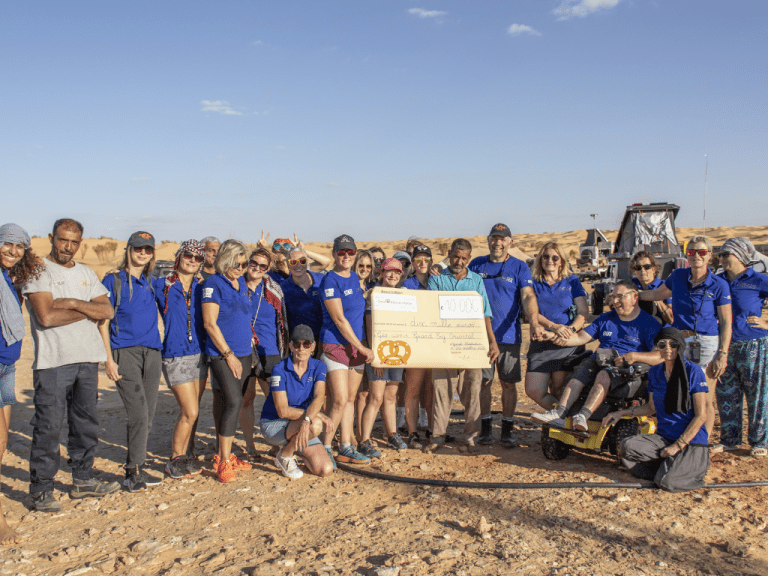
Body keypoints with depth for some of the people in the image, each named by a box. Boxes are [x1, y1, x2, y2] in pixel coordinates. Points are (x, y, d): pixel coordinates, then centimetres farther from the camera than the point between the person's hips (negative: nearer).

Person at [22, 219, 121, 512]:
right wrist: (89, 311, -5)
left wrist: (74, 303, -10)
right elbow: (46, 317, -16)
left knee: (86, 422, 12)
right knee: (49, 425, -5)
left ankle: (82, 479, 25)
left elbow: (107, 311, 5)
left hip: (87, 358, 6)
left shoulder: (86, 274, 16)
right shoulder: (38, 271, -3)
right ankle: (41, 490, 5)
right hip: (52, 361, -6)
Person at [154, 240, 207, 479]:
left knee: (191, 412, 10)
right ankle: (175, 461, 9)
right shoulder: (161, 286, -3)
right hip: (175, 356, -5)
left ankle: (183, 455, 25)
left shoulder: (201, 287, 8)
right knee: (190, 412, -8)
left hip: (198, 353, 5)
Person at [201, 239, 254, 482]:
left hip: (243, 353, 7)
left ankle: (224, 455, 19)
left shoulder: (242, 283, 14)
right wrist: (228, 354, -13)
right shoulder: (213, 284, -9)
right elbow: (210, 323, -13)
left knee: (228, 403, 11)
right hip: (221, 354, -7)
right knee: (233, 401, -15)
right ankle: (224, 462, -10)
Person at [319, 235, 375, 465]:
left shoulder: (355, 277, 11)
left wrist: (362, 347, 14)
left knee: (350, 399, 9)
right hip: (336, 346, -7)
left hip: (356, 346, 7)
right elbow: (339, 320, -15)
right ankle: (325, 448, 2)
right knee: (340, 400, -10)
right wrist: (363, 348, -12)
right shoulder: (330, 281, -12)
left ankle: (345, 448, 16)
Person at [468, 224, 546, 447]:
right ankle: (485, 427, 17)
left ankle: (507, 429, 14)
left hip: (508, 335, -1)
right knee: (483, 381, 5)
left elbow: (528, 297, -10)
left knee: (508, 383, 4)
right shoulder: (476, 265, 9)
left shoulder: (519, 267, 2)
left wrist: (534, 322, -27)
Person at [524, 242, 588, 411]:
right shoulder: (534, 284, 10)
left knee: (559, 391, -5)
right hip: (540, 344, 2)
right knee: (533, 391, -6)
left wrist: (571, 329, -19)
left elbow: (583, 313, 2)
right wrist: (553, 327, -22)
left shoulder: (572, 282, 10)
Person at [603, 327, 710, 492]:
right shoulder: (655, 372, 7)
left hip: (691, 440, -5)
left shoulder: (693, 372, -10)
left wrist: (678, 446, -14)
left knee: (666, 482, -27)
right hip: (663, 437, 5)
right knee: (627, 446, -24)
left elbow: (701, 416, -11)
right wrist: (622, 413, 7)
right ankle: (672, 464, -2)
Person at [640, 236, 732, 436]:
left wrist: (723, 354, -10)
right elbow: (656, 294, 24)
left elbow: (726, 323, -4)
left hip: (707, 344, -4)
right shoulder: (677, 276, 6)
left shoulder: (719, 285, -5)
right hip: (680, 341, 4)